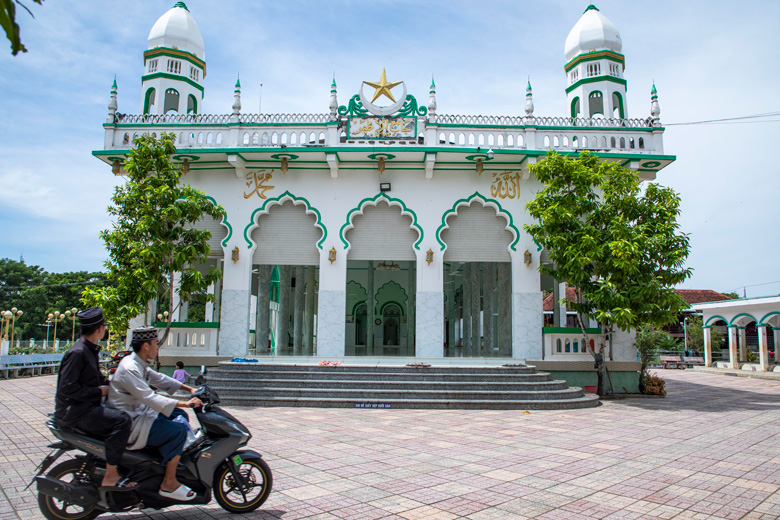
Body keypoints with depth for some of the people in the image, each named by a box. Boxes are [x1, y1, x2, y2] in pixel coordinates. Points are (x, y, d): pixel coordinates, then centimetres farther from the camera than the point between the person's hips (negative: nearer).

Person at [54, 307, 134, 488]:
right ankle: (110, 477, -20)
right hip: (73, 412, -11)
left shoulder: (89, 350, 15)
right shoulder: (77, 352, -17)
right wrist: (99, 391, -17)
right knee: (121, 420, -27)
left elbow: (98, 378, 25)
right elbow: (67, 387, -24)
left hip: (86, 406, 11)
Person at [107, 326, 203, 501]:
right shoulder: (129, 369, -24)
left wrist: (190, 389, 11)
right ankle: (169, 484, -11)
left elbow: (159, 379, 17)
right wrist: (185, 403, -31)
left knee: (180, 415, 13)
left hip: (139, 412, 11)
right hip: (130, 424, -11)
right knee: (178, 431, -19)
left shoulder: (139, 364, 8)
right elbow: (150, 398, -31)